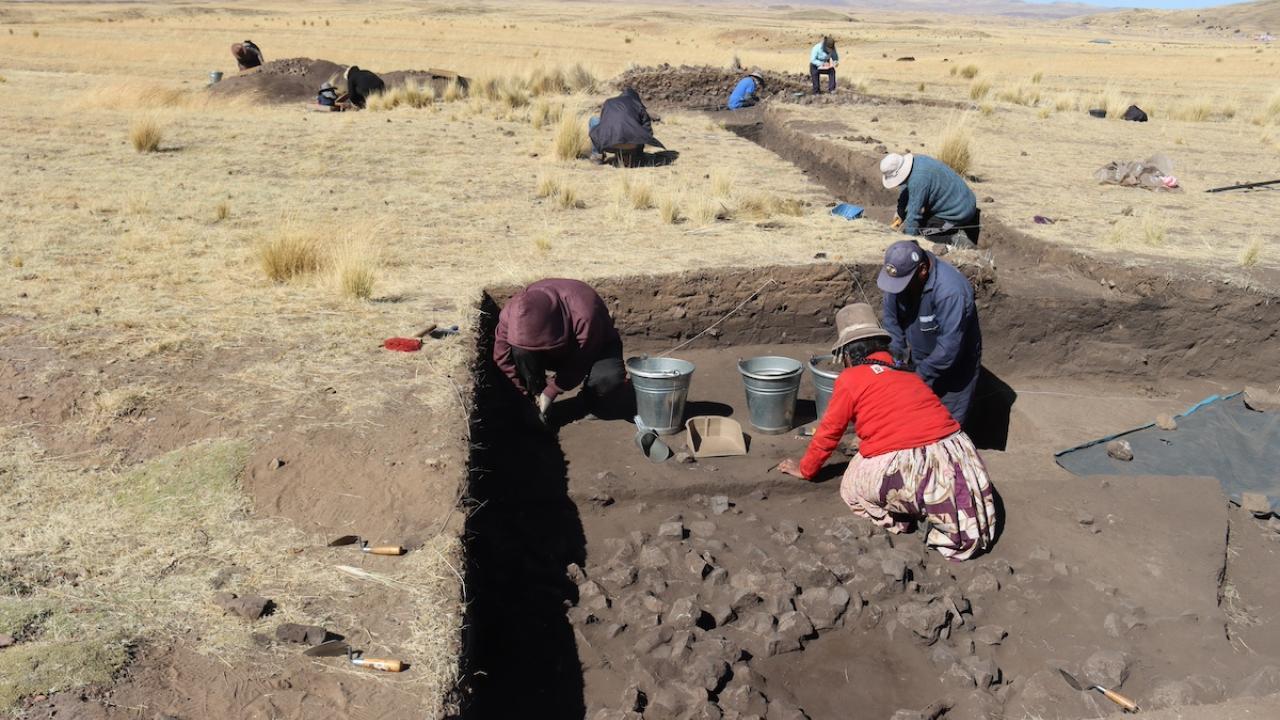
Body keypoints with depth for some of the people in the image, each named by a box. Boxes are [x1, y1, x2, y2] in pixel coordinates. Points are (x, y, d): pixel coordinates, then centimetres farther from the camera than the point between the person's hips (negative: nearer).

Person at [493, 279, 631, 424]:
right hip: (557, 352, 3)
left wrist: (551, 392, -28)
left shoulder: (585, 318, -42)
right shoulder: (513, 312, -29)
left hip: (597, 346, -3)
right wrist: (533, 392, -16)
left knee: (609, 378, -36)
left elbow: (578, 364, -30)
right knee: (521, 352, -29)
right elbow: (503, 357, -18)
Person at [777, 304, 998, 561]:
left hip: (903, 466, -5)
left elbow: (828, 432, 14)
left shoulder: (850, 379, 4)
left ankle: (896, 519, 6)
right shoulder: (906, 372, 22)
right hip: (955, 450, 6)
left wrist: (805, 469, 31)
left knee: (852, 488, 20)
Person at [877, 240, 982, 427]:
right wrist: (896, 355, -10)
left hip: (953, 366, -6)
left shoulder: (950, 290, -36)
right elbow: (891, 318, -2)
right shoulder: (899, 275, -14)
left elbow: (949, 347, -34)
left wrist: (921, 374, -27)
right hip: (920, 361, 6)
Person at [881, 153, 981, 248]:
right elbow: (907, 190, 15)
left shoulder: (918, 181, -30)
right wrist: (900, 214, 18)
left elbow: (914, 213, -23)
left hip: (959, 213, -10)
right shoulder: (917, 160, -1)